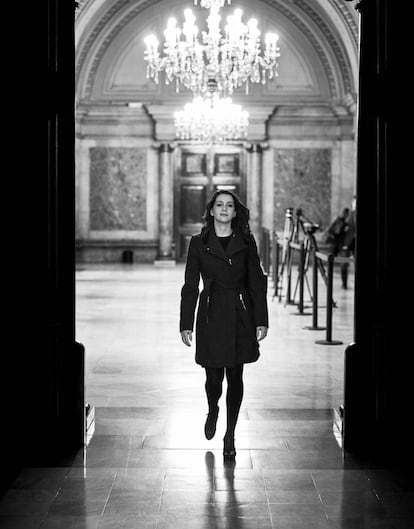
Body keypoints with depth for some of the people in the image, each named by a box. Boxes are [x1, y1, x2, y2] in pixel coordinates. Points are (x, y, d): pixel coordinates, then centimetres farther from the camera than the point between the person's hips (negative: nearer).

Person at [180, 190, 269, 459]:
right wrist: (186, 324, -1)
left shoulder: (246, 243, 4)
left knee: (235, 377, 3)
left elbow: (257, 283, 5)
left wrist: (261, 321, -1)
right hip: (211, 317, -1)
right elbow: (190, 286, 3)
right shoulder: (198, 243, 3)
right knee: (214, 377, 1)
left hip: (240, 317, 1)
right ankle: (212, 412, 35)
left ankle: (230, 435, 16)